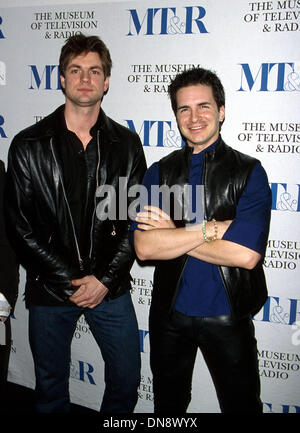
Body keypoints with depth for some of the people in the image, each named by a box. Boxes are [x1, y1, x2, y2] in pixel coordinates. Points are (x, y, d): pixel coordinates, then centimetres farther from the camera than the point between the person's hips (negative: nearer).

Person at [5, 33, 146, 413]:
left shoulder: (126, 144, 0)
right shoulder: (28, 146, -4)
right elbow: (20, 227, -6)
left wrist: (105, 279, -9)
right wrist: (70, 281, -10)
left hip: (110, 286, 1)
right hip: (49, 288, -1)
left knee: (126, 379, 14)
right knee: (50, 386, 16)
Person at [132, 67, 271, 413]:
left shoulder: (249, 172, -9)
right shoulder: (159, 172, -1)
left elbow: (246, 254, -22)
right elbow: (144, 248, -15)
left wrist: (171, 234, -16)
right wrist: (213, 228, -21)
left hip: (227, 317, -2)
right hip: (170, 312, 3)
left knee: (241, 404, 18)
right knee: (167, 406, 24)